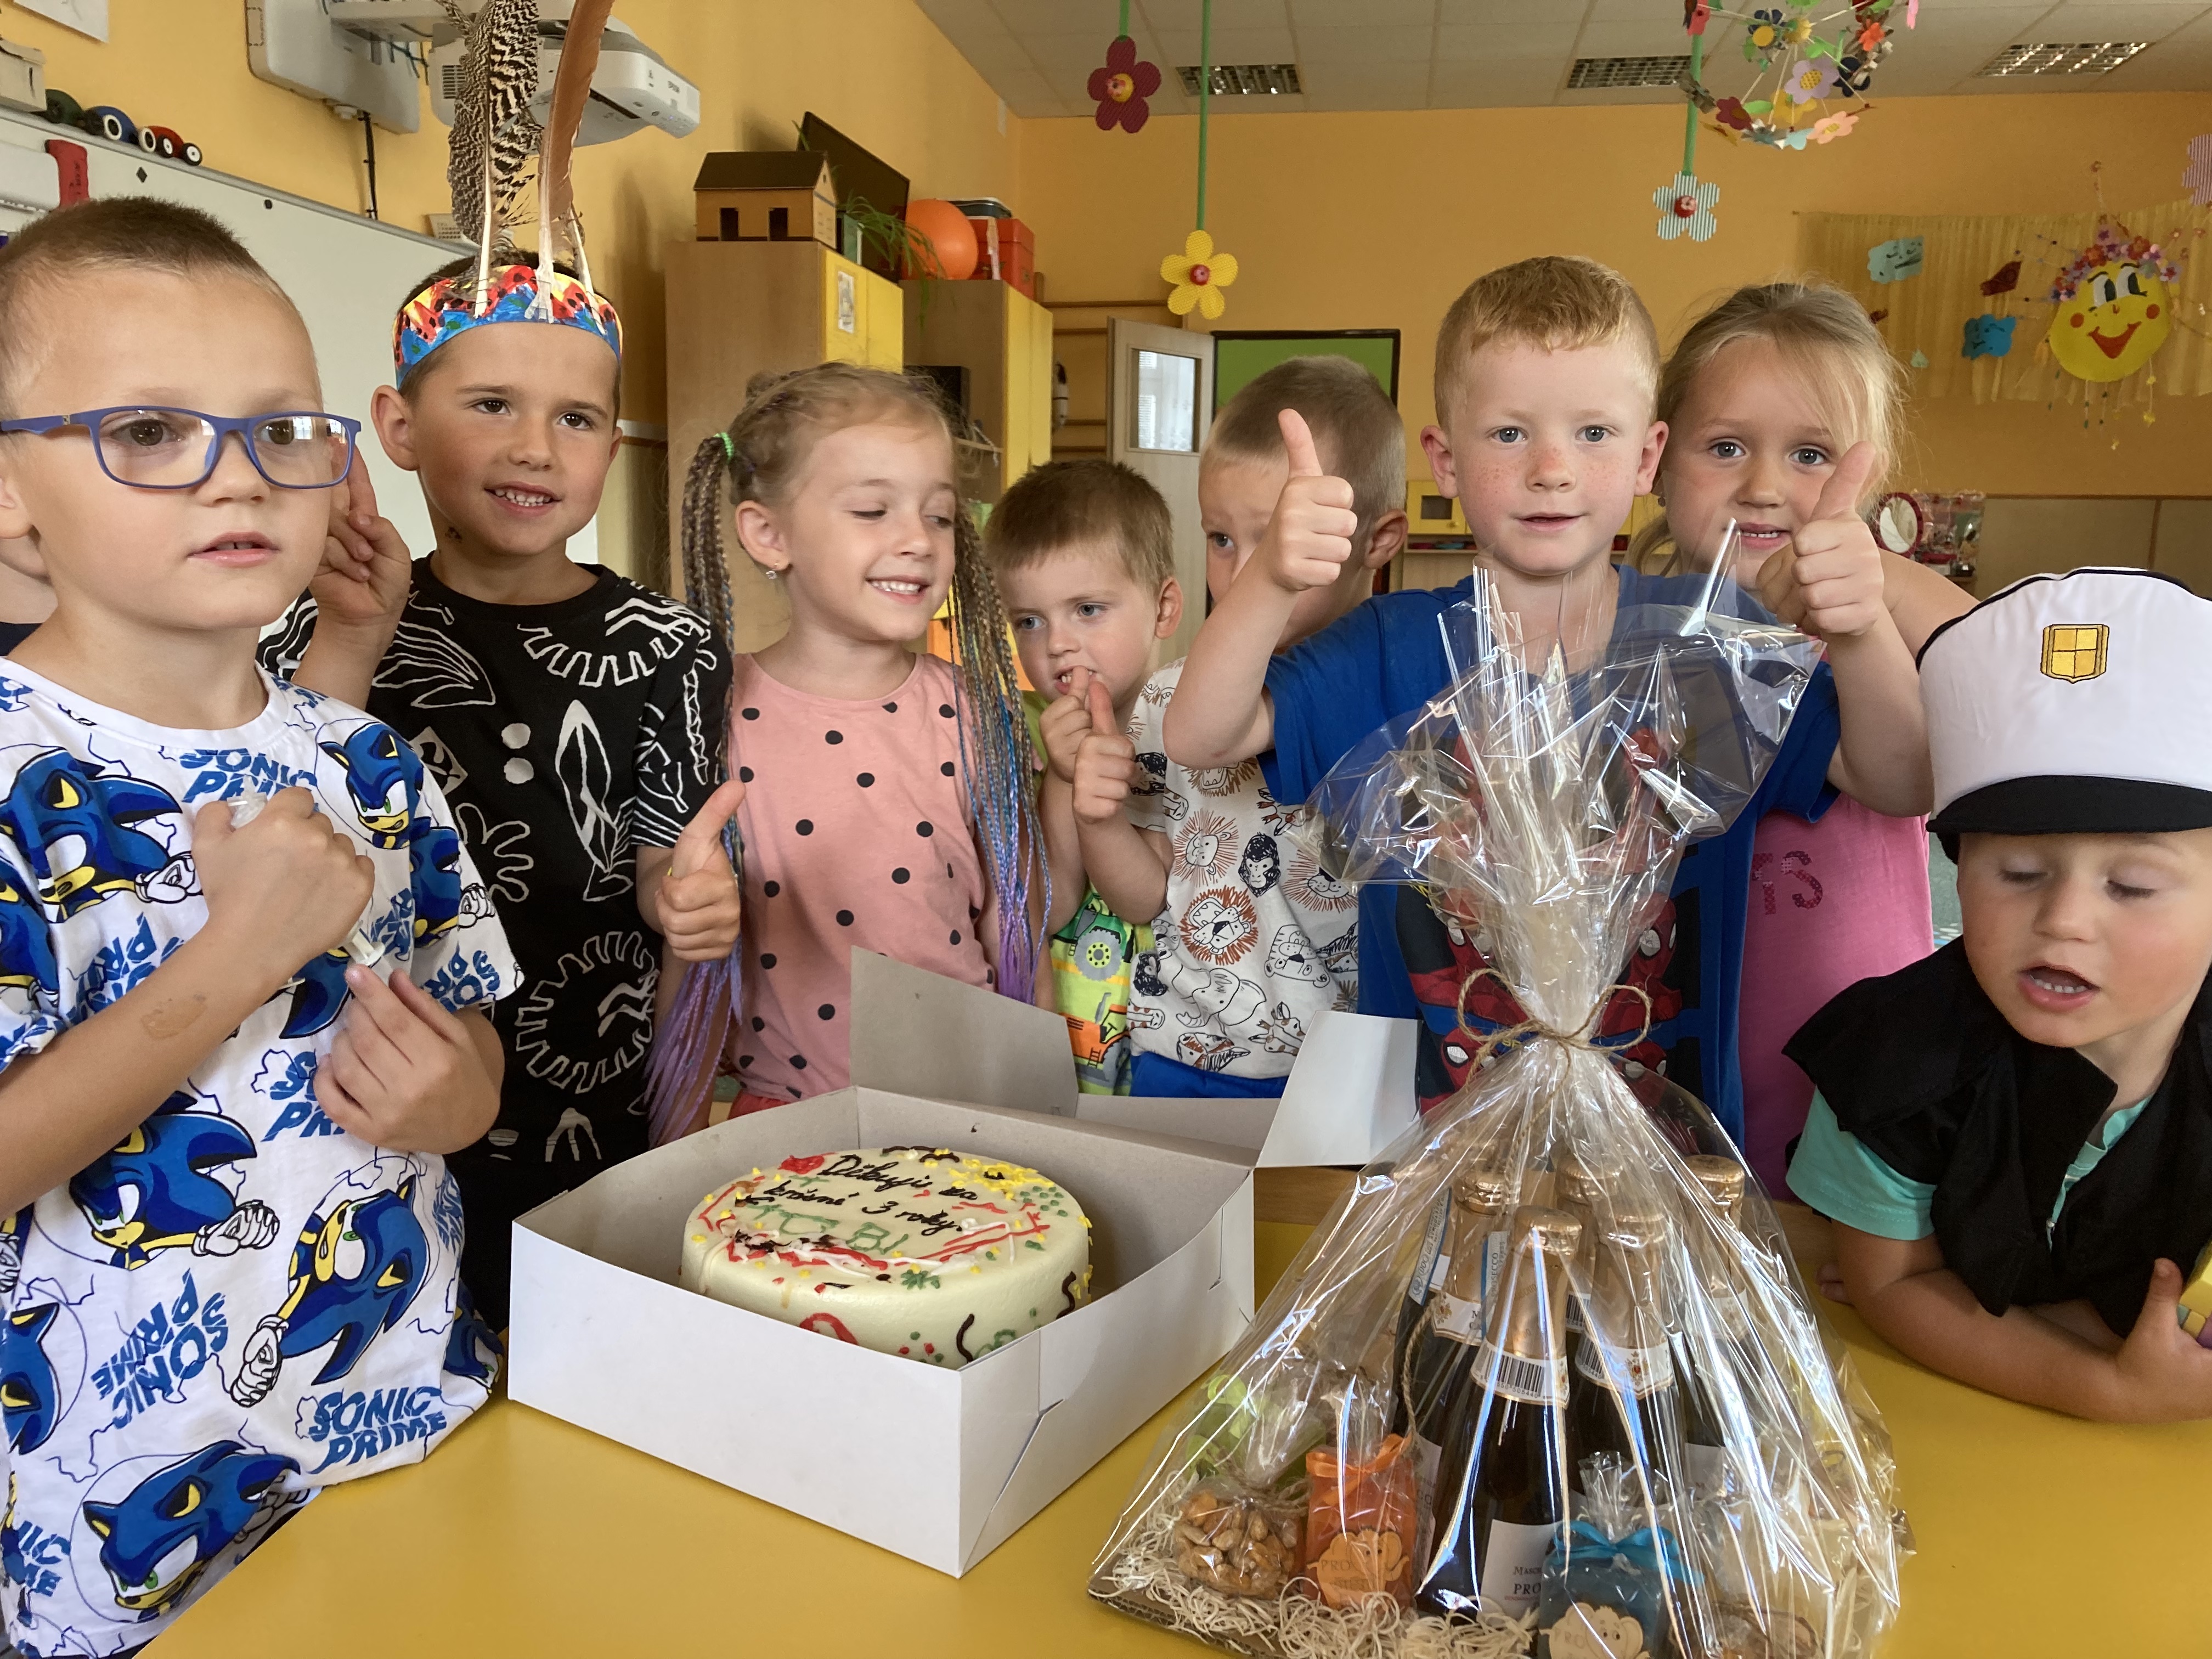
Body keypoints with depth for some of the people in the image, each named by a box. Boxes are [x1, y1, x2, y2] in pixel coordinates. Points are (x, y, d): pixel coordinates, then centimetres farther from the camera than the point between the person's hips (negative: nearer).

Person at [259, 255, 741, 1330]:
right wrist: (347, 648, -20)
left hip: (601, 1137, 0)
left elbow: (663, 882, 3)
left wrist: (687, 900, -20)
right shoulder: (334, 636, -3)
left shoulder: (664, 651, -3)